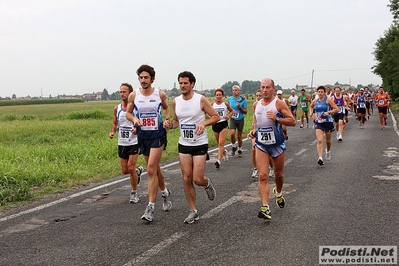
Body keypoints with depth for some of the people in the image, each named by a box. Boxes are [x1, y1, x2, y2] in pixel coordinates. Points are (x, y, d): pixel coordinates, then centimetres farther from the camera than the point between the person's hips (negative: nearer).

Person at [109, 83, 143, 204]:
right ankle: (138, 171, 43)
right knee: (125, 170, 8)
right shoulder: (117, 109, 5)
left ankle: (134, 193, 8)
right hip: (122, 143, 5)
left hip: (134, 142, -5)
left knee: (131, 168, -10)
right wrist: (113, 132, -2)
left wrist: (138, 129, -23)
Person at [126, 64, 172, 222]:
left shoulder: (160, 94, -4)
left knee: (151, 170, -13)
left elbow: (166, 107, 16)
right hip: (143, 135, 3)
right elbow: (128, 113, 9)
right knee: (155, 169, 17)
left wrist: (168, 119, -2)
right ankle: (165, 193, 43)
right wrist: (134, 119, -12)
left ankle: (150, 208, -9)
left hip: (158, 134, -3)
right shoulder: (133, 95, -2)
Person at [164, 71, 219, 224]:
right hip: (183, 144, 4)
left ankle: (207, 183, 32)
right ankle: (193, 211, 14)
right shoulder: (176, 101, 4)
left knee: (197, 179, -6)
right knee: (187, 179, 2)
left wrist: (204, 123, -24)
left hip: (200, 144, -4)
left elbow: (216, 116, -7)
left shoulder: (201, 100, -10)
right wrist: (170, 124, -5)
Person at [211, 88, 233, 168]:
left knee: (221, 143, -12)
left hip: (223, 124, -2)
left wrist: (229, 116, -3)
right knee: (219, 143, 14)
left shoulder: (225, 104, 1)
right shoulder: (212, 104, -1)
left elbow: (231, 111, 16)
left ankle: (219, 160, -17)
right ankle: (224, 152, 46)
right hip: (215, 124, 2)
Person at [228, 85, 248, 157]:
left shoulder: (243, 100, -10)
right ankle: (234, 146, 7)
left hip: (240, 120, -1)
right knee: (232, 133, -19)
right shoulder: (230, 99, -2)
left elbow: (246, 111, -8)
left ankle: (239, 150, 26)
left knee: (239, 136, 6)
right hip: (233, 119, 1)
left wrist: (240, 107, -22)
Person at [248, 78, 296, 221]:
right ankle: (265, 208, -14)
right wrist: (253, 131, 2)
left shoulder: (279, 103, -10)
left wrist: (277, 119, -25)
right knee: (263, 176, -11)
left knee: (278, 174, 16)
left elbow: (293, 121, -13)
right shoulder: (257, 104, 5)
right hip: (261, 144, 2)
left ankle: (278, 193, 48)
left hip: (277, 144, -2)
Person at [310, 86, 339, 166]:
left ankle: (328, 151, 47)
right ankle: (320, 158, -23)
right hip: (318, 123, 1)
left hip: (328, 122, -1)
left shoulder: (328, 100, -8)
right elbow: (311, 107, 26)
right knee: (319, 140, -16)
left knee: (328, 141, 15)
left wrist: (328, 112, -23)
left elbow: (337, 109, -11)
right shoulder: (315, 101, 3)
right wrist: (314, 115, 12)